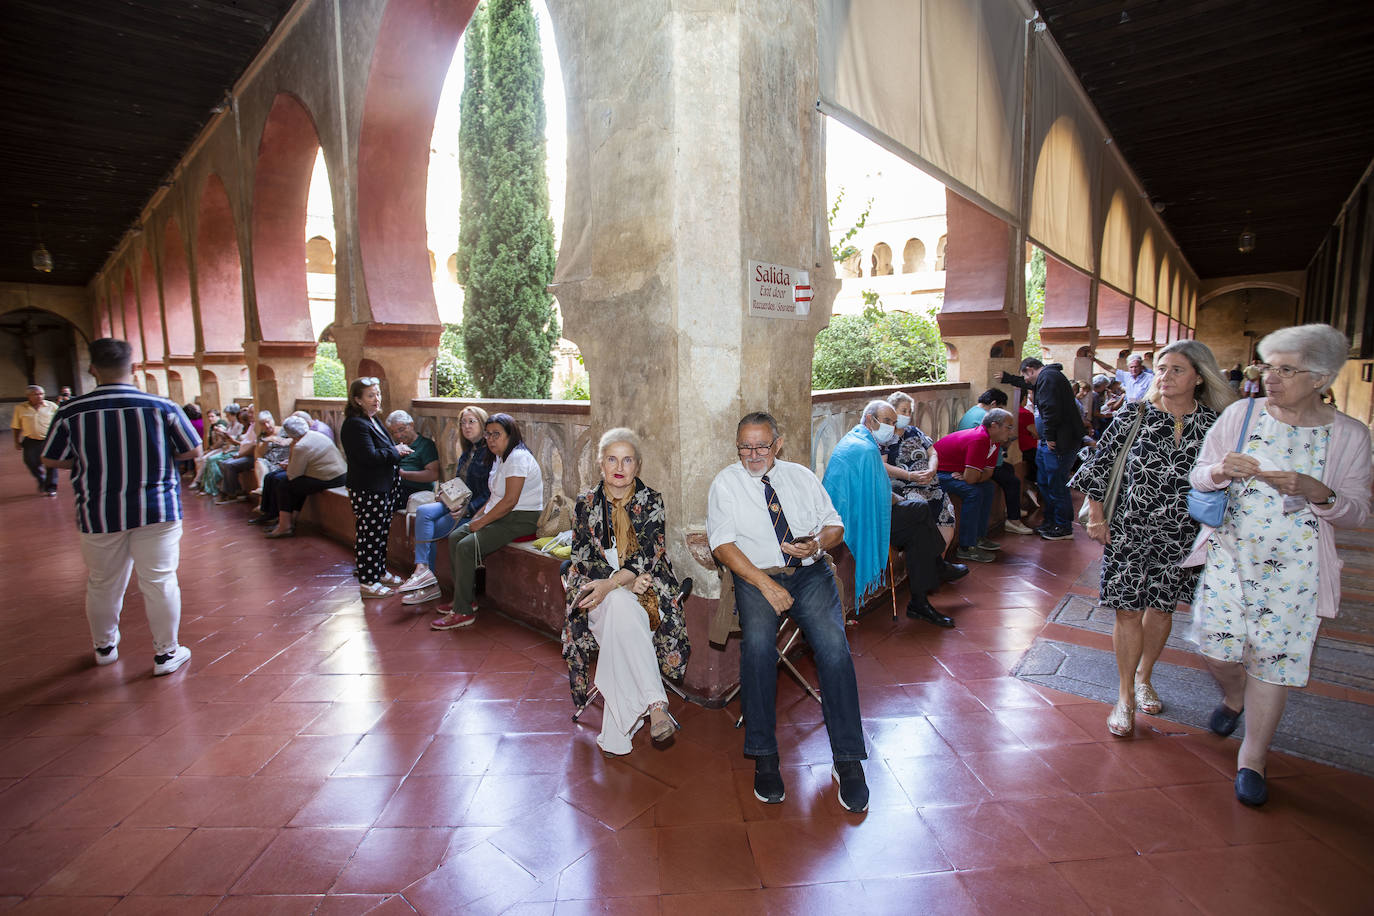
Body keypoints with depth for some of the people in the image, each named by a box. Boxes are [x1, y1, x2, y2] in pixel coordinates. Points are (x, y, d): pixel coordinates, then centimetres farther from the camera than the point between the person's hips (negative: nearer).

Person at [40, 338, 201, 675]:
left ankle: (105, 647, 37)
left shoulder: (69, 412, -6)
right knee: (159, 582, 5)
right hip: (157, 509, -2)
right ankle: (166, 653, 13)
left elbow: (50, 460, 4)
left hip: (98, 513, 2)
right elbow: (192, 450, -1)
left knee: (102, 584, 18)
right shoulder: (163, 407, -10)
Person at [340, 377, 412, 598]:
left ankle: (379, 571, 32)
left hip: (383, 487, 10)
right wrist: (396, 452, -14)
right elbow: (370, 457, -26)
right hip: (367, 491, -10)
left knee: (382, 532, 18)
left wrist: (398, 450, 6)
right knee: (370, 534, -1)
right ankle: (368, 582, 9)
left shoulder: (372, 420, 14)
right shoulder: (355, 424, -18)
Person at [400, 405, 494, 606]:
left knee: (430, 532, -16)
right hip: (459, 504, 9)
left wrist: (468, 509, -22)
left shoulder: (491, 453, -12)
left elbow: (492, 493, -17)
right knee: (423, 512, -14)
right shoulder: (467, 453, 17)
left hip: (478, 509, -8)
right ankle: (423, 569, -18)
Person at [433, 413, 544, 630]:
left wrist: (482, 522, -16)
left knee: (466, 547, -20)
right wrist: (477, 517, 6)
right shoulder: (501, 457, 16)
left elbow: (510, 501, -23)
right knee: (455, 537, 2)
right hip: (500, 516, 11)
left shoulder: (518, 457, -17)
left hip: (521, 520, -11)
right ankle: (466, 599, 9)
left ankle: (463, 612, -10)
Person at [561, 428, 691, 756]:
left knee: (619, 607, -35)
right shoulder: (586, 503, 9)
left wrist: (611, 584, -27)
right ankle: (656, 703, -38)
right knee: (620, 604, -36)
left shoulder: (651, 501, 4)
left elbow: (648, 552, -9)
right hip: (598, 592, 1)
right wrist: (627, 581, -15)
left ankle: (616, 734, -33)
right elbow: (583, 556, 2)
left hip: (644, 587, 0)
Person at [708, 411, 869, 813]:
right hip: (756, 576, -1)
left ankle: (847, 760, -13)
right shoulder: (726, 483, 5)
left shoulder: (802, 476, 14)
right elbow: (723, 544, -5)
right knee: (757, 643, -30)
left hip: (810, 572, 2)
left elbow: (835, 525, 14)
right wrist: (766, 585, -15)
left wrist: (817, 543, -11)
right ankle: (764, 758, -16)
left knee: (833, 643, -24)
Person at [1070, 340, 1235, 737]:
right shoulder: (1134, 416, -5)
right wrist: (1096, 516, -3)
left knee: (1161, 607, 13)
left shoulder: (1214, 425, -1)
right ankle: (1125, 696, 15)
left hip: (1180, 536, 2)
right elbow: (1099, 465, -1)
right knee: (1128, 610, 0)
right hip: (1128, 530, -2)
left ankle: (1144, 677, 37)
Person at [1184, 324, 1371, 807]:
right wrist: (1221, 470, -20)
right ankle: (1234, 696, 40)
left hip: (1294, 568, -1)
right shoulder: (1240, 414, -1)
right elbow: (1197, 475, 3)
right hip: (1228, 555, 1)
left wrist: (1317, 492, -21)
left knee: (1274, 657, 3)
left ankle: (1252, 757, 21)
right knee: (1217, 647, 3)